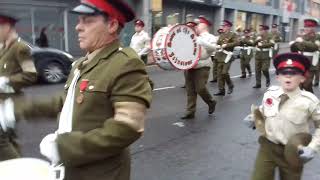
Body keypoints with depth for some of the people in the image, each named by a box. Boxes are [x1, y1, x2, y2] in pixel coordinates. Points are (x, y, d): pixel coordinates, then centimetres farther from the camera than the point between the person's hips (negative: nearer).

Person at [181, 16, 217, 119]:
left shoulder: (210, 37, 0)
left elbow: (213, 48, -18)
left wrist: (201, 42, -28)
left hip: (202, 67, -6)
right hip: (190, 66, 6)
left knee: (200, 88, -12)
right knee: (190, 90, 4)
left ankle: (211, 102, 18)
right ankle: (190, 112, 11)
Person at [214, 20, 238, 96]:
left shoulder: (233, 34, -3)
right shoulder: (221, 35, 16)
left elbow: (236, 42, -18)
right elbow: (218, 44, 20)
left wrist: (226, 45, -20)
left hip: (227, 56, -6)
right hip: (220, 56, 6)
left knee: (224, 72, -14)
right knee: (220, 73, 4)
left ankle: (230, 85, 11)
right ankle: (221, 90, 10)